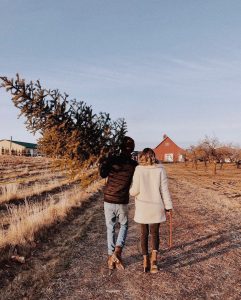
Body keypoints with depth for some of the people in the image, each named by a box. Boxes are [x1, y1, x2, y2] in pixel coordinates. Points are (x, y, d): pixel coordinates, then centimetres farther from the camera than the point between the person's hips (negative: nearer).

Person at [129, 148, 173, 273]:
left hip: (142, 207, 0)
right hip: (156, 207, 1)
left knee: (144, 233, 16)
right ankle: (154, 258, -7)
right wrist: (168, 206, 3)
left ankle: (145, 261, 19)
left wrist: (131, 191, 13)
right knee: (154, 233, 13)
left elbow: (135, 190, -10)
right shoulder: (160, 169, -4)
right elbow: (164, 189, -4)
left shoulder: (139, 169, -8)